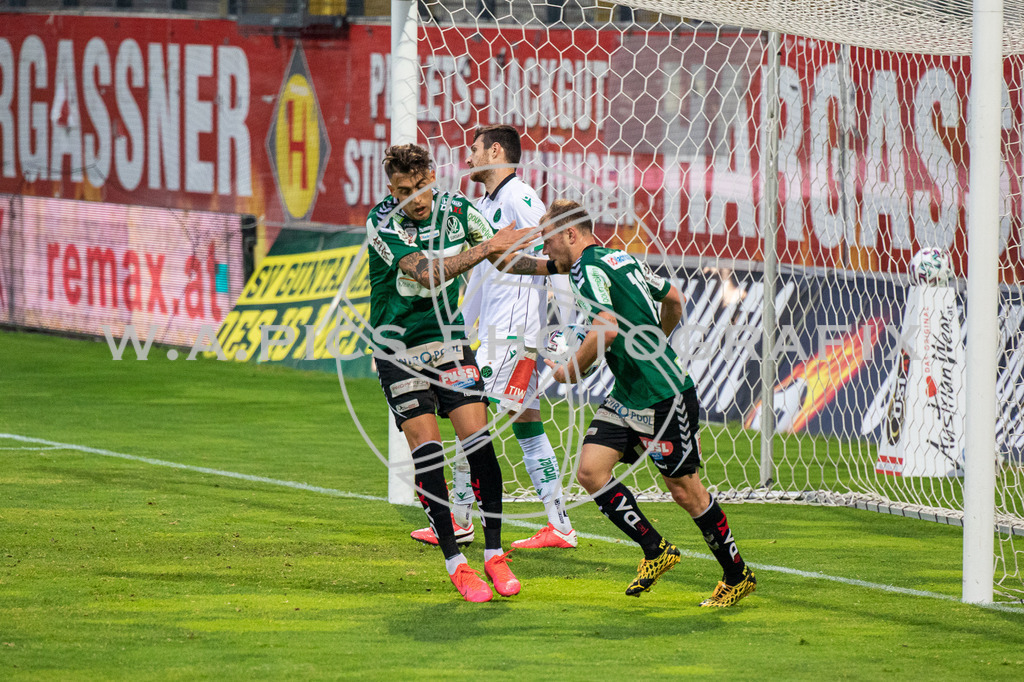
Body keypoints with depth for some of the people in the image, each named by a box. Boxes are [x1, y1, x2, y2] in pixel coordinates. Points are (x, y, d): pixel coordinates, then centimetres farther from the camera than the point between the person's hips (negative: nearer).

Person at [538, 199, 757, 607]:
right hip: (627, 396, 10)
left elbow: (607, 329, -27)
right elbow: (673, 300, 25)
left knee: (684, 488, 0)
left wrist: (571, 370, -13)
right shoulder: (621, 258, 14)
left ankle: (738, 576, 13)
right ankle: (655, 550, 8)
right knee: (590, 470, 0)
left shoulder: (588, 268, -14)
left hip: (664, 395, -10)